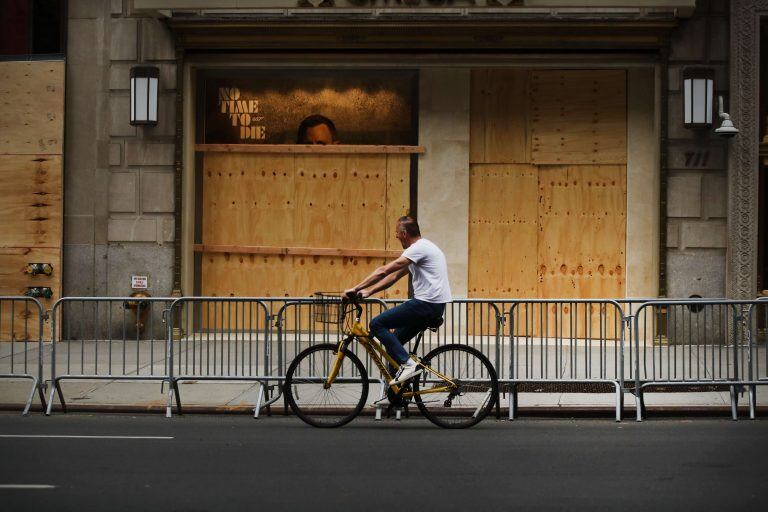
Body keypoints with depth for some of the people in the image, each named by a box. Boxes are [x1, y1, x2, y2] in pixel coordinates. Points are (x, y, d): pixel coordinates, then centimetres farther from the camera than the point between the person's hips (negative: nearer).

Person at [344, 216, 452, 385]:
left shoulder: (419, 248, -13)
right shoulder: (421, 248, 20)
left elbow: (384, 271, -17)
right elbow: (394, 276, 22)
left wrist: (355, 289, -14)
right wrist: (368, 291, 14)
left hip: (427, 303, -10)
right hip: (433, 306, 10)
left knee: (377, 324, -9)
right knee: (394, 340, 14)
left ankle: (407, 364, -14)